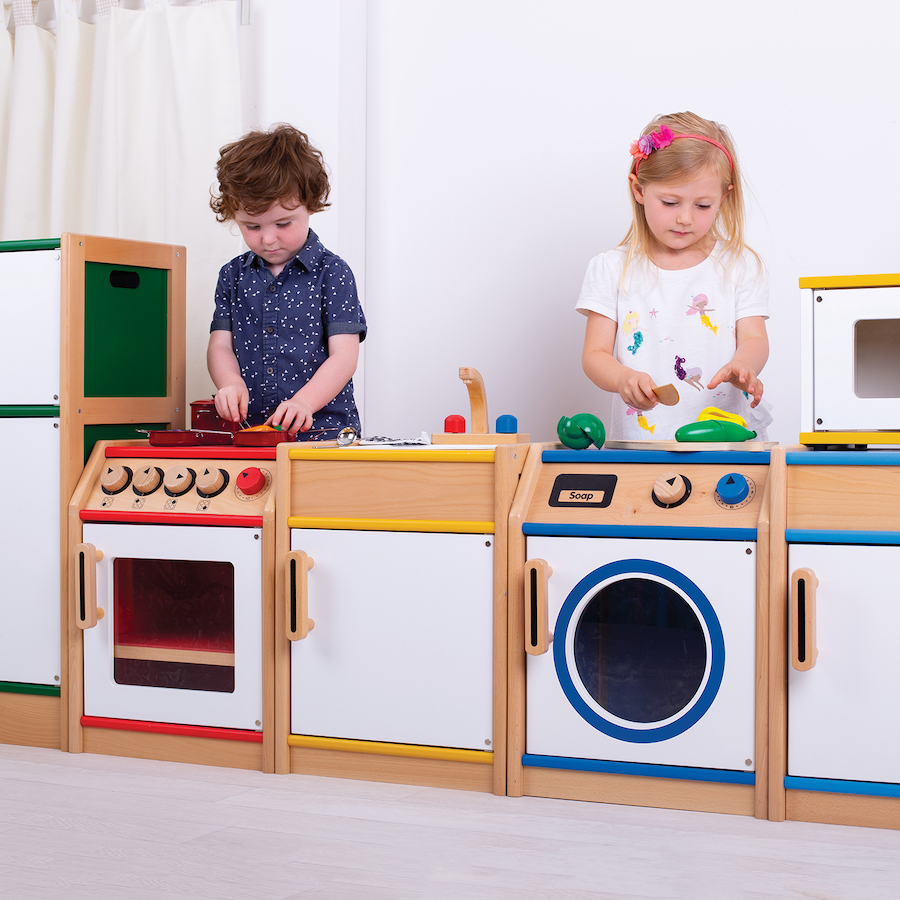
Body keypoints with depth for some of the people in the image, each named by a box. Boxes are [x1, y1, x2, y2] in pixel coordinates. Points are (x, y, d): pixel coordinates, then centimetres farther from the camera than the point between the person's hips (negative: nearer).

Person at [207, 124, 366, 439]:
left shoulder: (331, 273, 2)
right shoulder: (232, 276, 15)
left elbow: (343, 356, -4)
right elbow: (220, 345, 12)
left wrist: (304, 402, -21)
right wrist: (231, 383, -12)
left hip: (322, 428, -3)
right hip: (249, 432, 3)